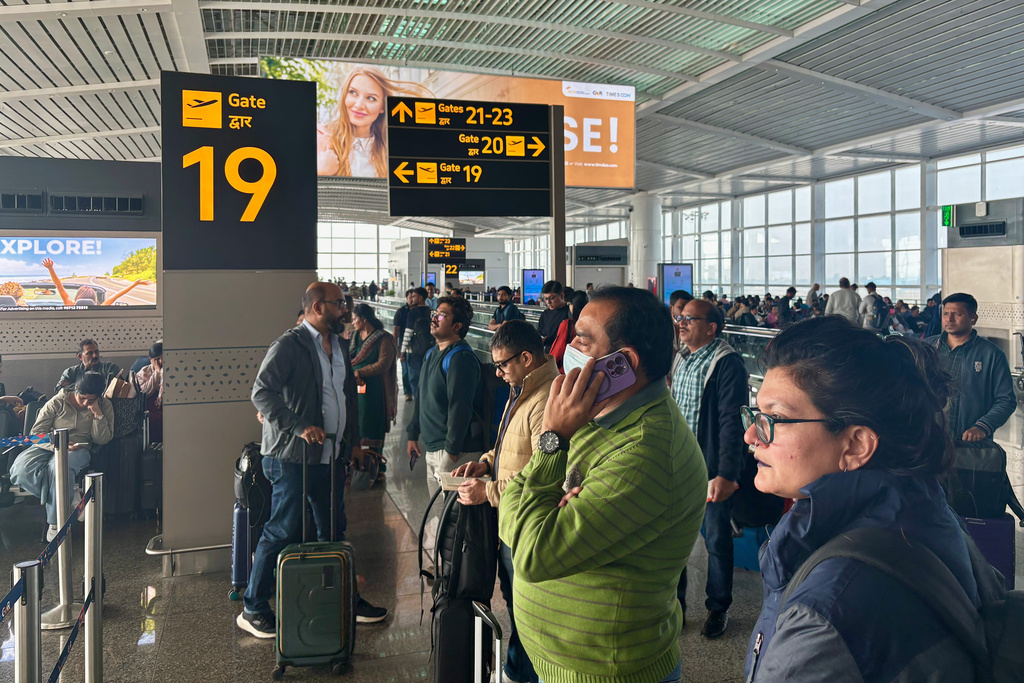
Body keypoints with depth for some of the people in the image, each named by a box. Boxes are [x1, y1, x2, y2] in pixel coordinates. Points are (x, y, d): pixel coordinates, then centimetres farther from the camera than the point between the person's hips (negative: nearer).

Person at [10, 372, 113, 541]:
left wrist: (97, 413, -14)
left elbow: (102, 440, -2)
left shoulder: (104, 406, 2)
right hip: (48, 446, 2)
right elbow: (36, 432, -3)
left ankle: (56, 522, -24)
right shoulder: (57, 402, 0)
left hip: (78, 449, -2)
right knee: (21, 468, -32)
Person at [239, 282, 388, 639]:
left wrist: (354, 440, 19)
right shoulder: (289, 345, -12)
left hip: (332, 455, 8)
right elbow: (262, 392, -20)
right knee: (282, 531, -3)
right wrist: (299, 427, -26)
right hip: (293, 455, -8)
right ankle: (252, 609, 10)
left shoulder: (339, 345, 14)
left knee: (333, 531, 16)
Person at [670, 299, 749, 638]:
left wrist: (726, 474, -23)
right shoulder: (680, 360, 9)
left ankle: (718, 608, 27)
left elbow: (732, 422, -19)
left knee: (717, 540, 8)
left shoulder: (728, 363, -15)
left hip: (712, 469, -7)